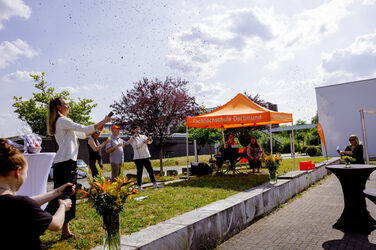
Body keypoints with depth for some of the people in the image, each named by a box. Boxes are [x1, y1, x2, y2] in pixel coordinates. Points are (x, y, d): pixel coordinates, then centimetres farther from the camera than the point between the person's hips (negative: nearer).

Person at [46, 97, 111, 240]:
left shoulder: (63, 122, 22)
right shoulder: (62, 121, -8)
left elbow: (82, 135, 24)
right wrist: (103, 121, -4)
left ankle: (65, 231, 13)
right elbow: (84, 129, -13)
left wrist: (99, 126, 14)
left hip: (68, 162, 10)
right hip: (64, 162, -10)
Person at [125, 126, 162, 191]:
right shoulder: (132, 139, 2)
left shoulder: (143, 136, 14)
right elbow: (136, 146, -14)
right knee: (139, 172, 0)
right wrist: (143, 142, -26)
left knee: (150, 170, 4)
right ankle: (139, 186, 10)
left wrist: (149, 139, -25)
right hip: (138, 157, -4)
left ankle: (155, 184, 9)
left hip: (146, 156, 4)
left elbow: (149, 142, -2)